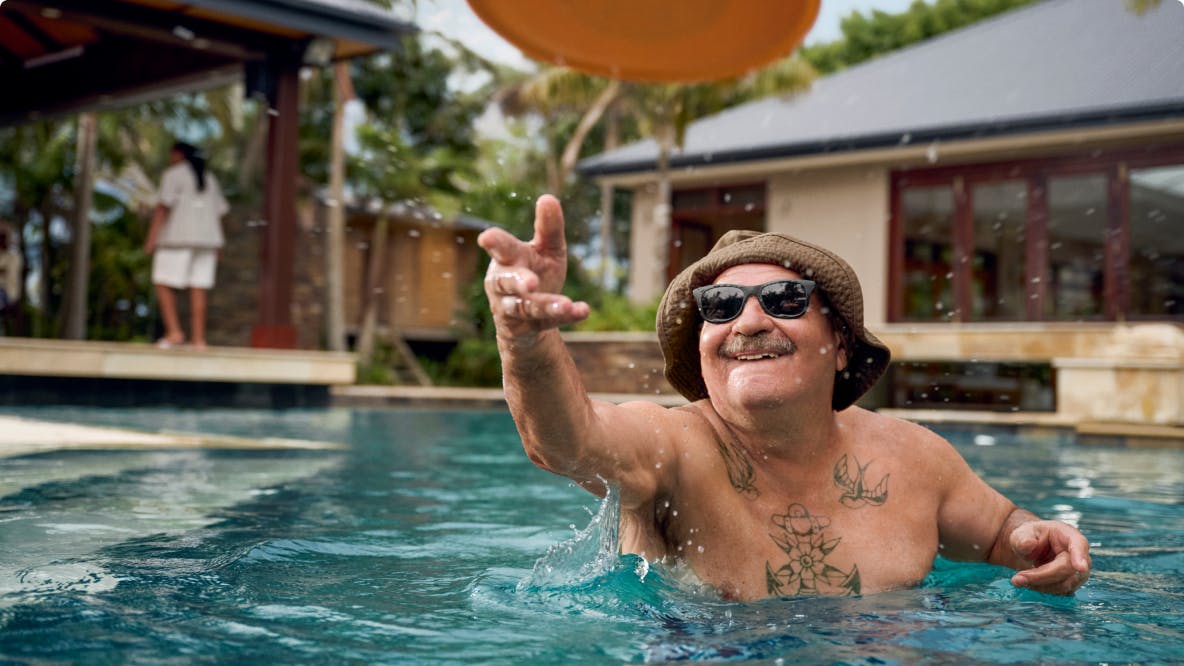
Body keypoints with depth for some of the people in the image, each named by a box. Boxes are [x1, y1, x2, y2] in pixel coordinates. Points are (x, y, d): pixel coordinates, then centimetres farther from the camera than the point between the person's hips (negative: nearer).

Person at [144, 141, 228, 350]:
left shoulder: (174, 175, -5)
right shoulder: (209, 178, 15)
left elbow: (163, 207, -14)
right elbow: (218, 211, 13)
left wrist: (151, 238, -17)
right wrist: (216, 246, 16)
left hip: (178, 238, -6)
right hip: (206, 238, 6)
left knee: (163, 284, 0)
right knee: (198, 288, 3)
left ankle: (174, 332, -13)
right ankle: (198, 338, -3)